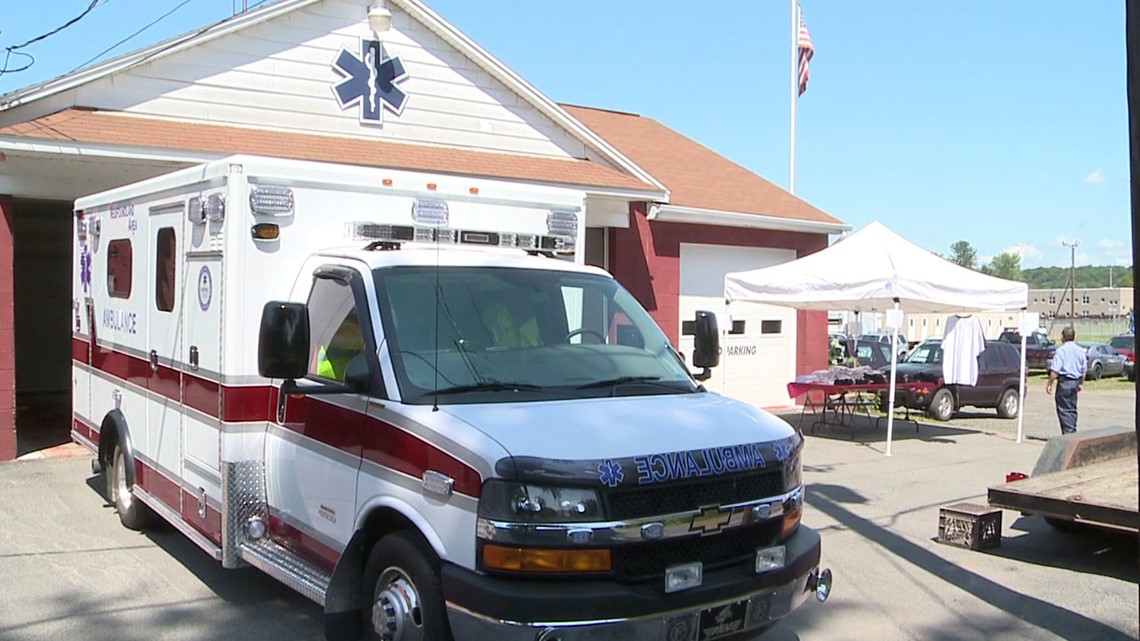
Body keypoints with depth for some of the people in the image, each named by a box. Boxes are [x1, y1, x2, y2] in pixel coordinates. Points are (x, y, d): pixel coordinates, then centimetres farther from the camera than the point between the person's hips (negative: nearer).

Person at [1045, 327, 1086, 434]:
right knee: (1072, 409, 14)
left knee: (1064, 409, -3)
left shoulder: (1061, 350, -12)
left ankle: (1068, 433, -8)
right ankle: (1073, 433, 17)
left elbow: (1055, 370, -17)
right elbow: (1084, 370, 15)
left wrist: (1049, 384, -11)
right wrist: (1081, 383, 26)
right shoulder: (1080, 350, 9)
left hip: (1064, 381, -7)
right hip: (1075, 381, 7)